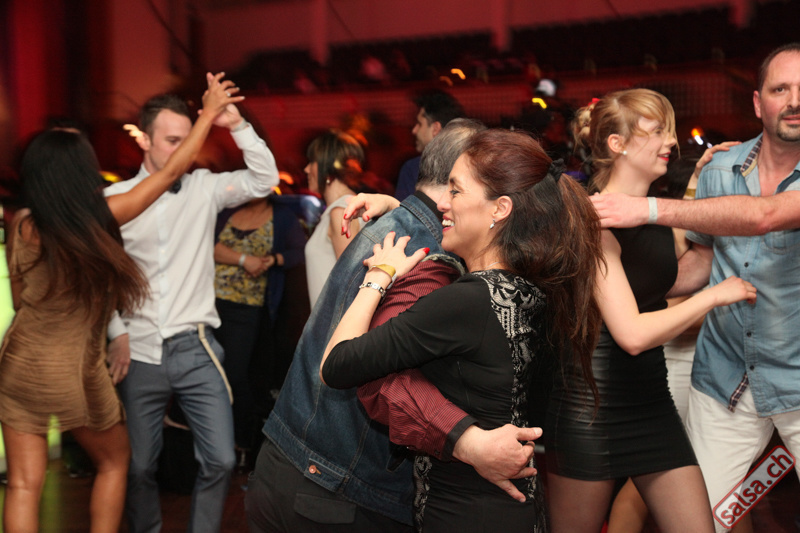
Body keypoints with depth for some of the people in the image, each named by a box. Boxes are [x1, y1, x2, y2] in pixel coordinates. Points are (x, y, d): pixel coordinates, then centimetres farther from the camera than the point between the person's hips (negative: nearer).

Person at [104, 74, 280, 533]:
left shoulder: (204, 188, 4)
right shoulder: (115, 198, 2)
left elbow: (265, 180, -5)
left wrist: (237, 125, -13)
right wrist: (117, 332, -2)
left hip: (196, 348, 0)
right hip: (140, 353, 0)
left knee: (221, 460, -2)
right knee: (140, 465, 10)